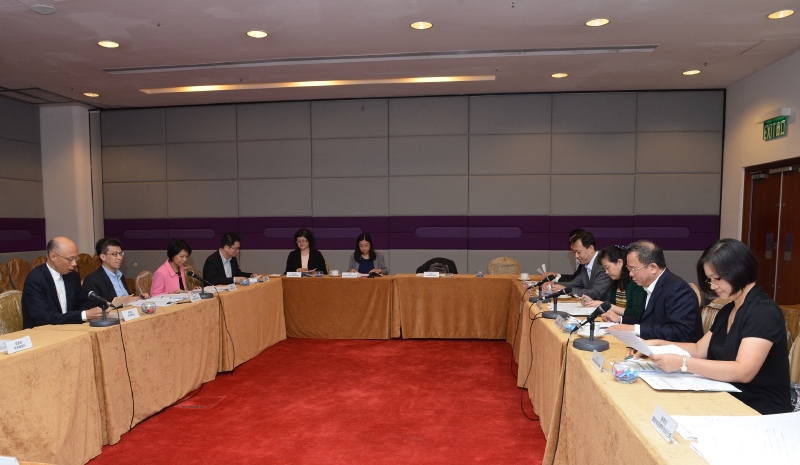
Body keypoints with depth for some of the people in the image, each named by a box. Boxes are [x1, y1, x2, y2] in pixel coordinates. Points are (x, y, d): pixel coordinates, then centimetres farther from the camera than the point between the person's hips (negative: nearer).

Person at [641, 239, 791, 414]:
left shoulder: (764, 312, -16)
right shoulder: (727, 310, 10)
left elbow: (743, 371, -28)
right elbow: (699, 350, 14)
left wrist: (682, 363, -34)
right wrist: (659, 344, -2)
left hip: (761, 413, -7)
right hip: (730, 401, 7)